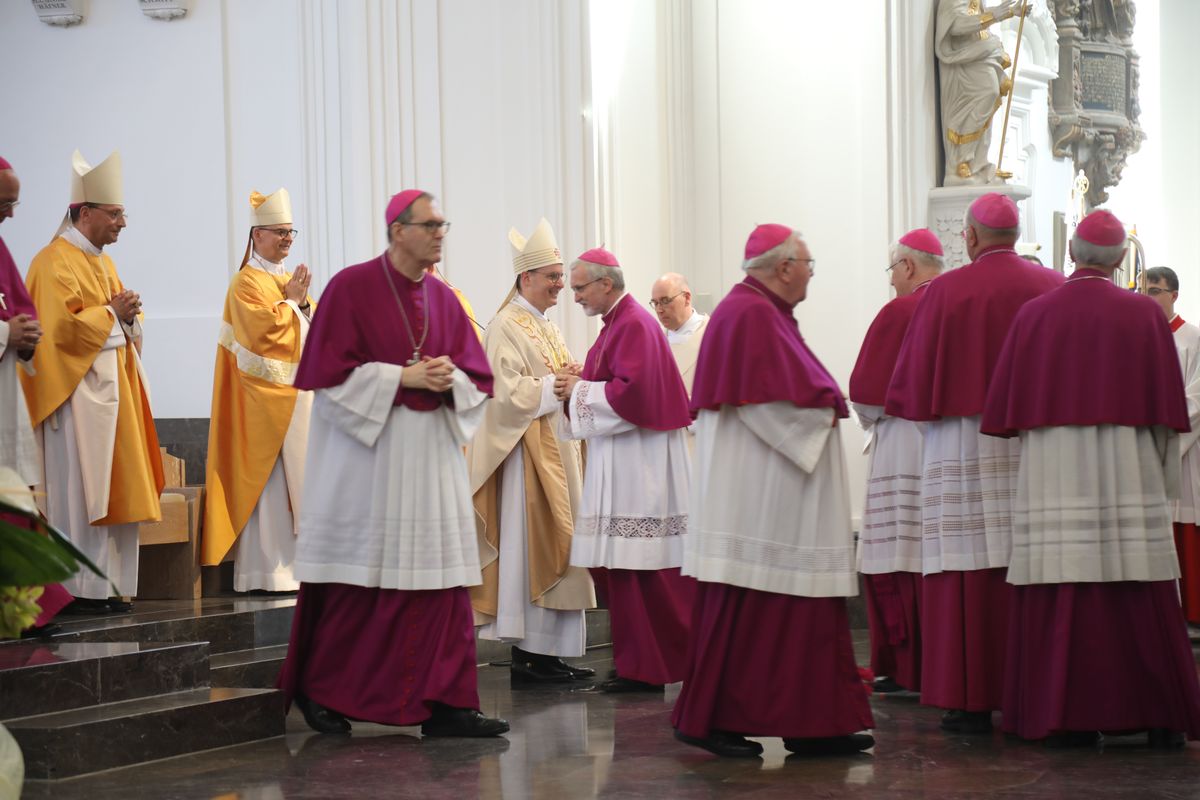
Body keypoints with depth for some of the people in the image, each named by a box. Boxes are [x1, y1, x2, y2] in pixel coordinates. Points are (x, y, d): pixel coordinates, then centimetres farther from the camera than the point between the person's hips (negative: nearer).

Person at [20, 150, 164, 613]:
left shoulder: (102, 262, 18)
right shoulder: (55, 262, -10)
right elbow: (61, 326, -20)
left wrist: (128, 316, 2)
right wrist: (111, 313, -12)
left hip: (113, 387, 9)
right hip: (77, 390, -9)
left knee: (114, 488, 7)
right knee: (81, 488, -8)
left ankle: (109, 584, 10)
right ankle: (81, 589, -4)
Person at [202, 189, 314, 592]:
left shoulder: (290, 279, 18)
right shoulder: (247, 282, -7)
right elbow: (262, 329, -20)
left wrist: (304, 302, -2)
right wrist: (291, 301, -7)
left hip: (297, 392, 8)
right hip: (266, 396, -8)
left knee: (295, 478, 7)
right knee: (268, 480, -8)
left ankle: (291, 564, 10)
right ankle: (267, 571, -7)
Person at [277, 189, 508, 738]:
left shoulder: (442, 298, 12)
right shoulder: (352, 287, -5)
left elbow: (477, 379, 14)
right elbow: (330, 373, -11)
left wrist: (449, 380, -8)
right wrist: (402, 377, -15)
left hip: (431, 456, 5)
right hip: (365, 456, -5)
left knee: (440, 580, -1)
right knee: (354, 584, 0)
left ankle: (444, 705, 0)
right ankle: (318, 692, 17)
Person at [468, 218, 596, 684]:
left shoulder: (546, 328, 19)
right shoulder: (506, 327, -9)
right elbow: (508, 392, -17)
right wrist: (558, 386, -15)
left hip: (557, 451, 9)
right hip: (526, 451, -9)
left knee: (555, 551, 7)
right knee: (531, 549, -9)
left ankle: (549, 654, 9)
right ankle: (529, 655, -7)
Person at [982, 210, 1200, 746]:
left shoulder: (1034, 315, 2)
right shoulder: (1144, 315, 0)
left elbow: (1006, 407, 5)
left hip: (1051, 475, 1)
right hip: (1127, 472, -1)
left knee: (1060, 598, 1)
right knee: (1142, 603, 3)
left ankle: (1069, 719, -1)